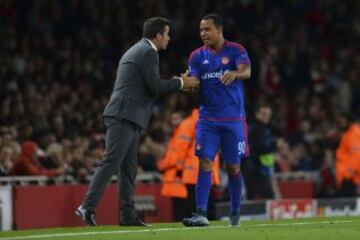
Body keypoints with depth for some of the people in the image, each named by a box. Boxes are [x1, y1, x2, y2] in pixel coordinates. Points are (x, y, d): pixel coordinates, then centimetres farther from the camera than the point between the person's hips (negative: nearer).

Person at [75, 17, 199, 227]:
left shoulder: (136, 50, 24)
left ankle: (128, 214, 8)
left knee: (129, 168, 8)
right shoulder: (148, 52, -8)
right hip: (124, 116, -11)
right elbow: (154, 86, -13)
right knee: (112, 162, -14)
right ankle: (88, 207, -18)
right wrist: (181, 83, -1)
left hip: (127, 117, 11)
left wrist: (176, 83, 21)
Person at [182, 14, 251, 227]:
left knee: (233, 167, 5)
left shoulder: (235, 50, -1)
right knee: (205, 163, -11)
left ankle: (236, 213, 21)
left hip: (233, 119, -2)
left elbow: (246, 71, -18)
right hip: (208, 119, 2)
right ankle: (201, 214, -16)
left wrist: (234, 74, -41)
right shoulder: (198, 56, 7)